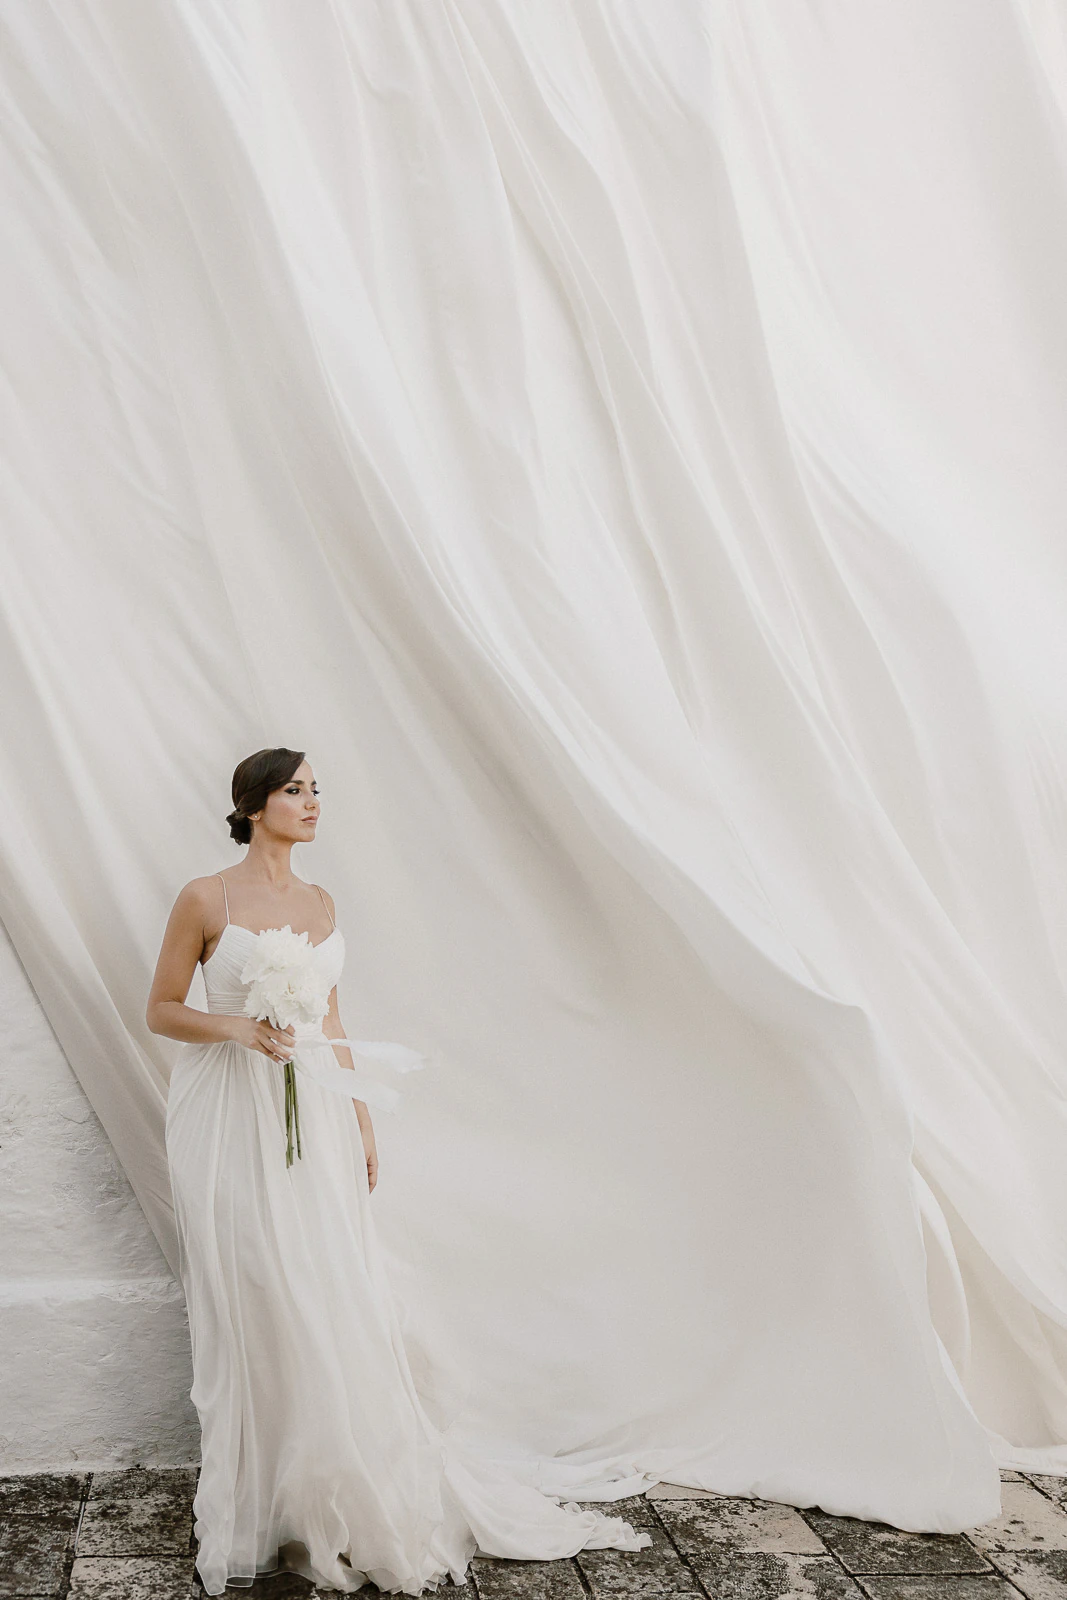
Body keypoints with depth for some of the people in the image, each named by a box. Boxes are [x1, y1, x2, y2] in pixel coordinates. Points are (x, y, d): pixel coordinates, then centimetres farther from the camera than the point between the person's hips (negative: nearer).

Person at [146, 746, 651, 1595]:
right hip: (232, 1118, -4)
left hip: (314, 1115, 5)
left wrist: (363, 1122, 13)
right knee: (252, 1308, 1)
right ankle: (262, 1503, 17)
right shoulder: (205, 899, -5)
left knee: (335, 1302, 4)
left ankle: (350, 1488, 18)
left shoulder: (320, 902, 11)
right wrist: (241, 1028, -17)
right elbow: (160, 1010, -1)